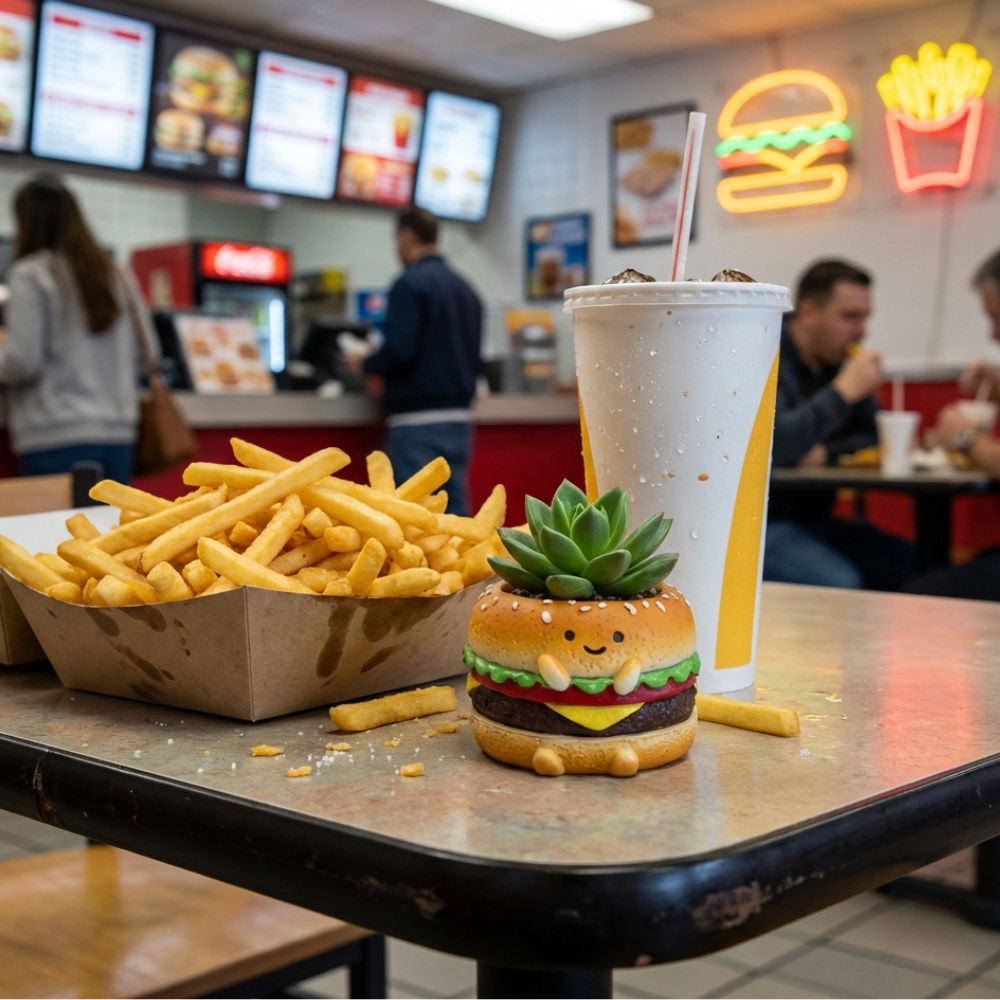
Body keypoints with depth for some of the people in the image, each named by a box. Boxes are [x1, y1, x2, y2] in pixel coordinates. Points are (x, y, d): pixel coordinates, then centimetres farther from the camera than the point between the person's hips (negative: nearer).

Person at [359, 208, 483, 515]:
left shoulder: (410, 284, -8)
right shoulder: (465, 288, 13)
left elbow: (399, 351, -17)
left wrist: (367, 364, 1)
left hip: (417, 420, -7)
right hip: (459, 416, 7)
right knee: (455, 511, 7)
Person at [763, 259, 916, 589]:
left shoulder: (838, 361, 10)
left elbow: (873, 438, 15)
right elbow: (771, 446, -30)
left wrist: (825, 454, -7)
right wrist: (844, 391, -23)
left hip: (812, 520, 8)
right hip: (758, 523, -8)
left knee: (909, 565, -10)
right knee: (840, 584, -30)